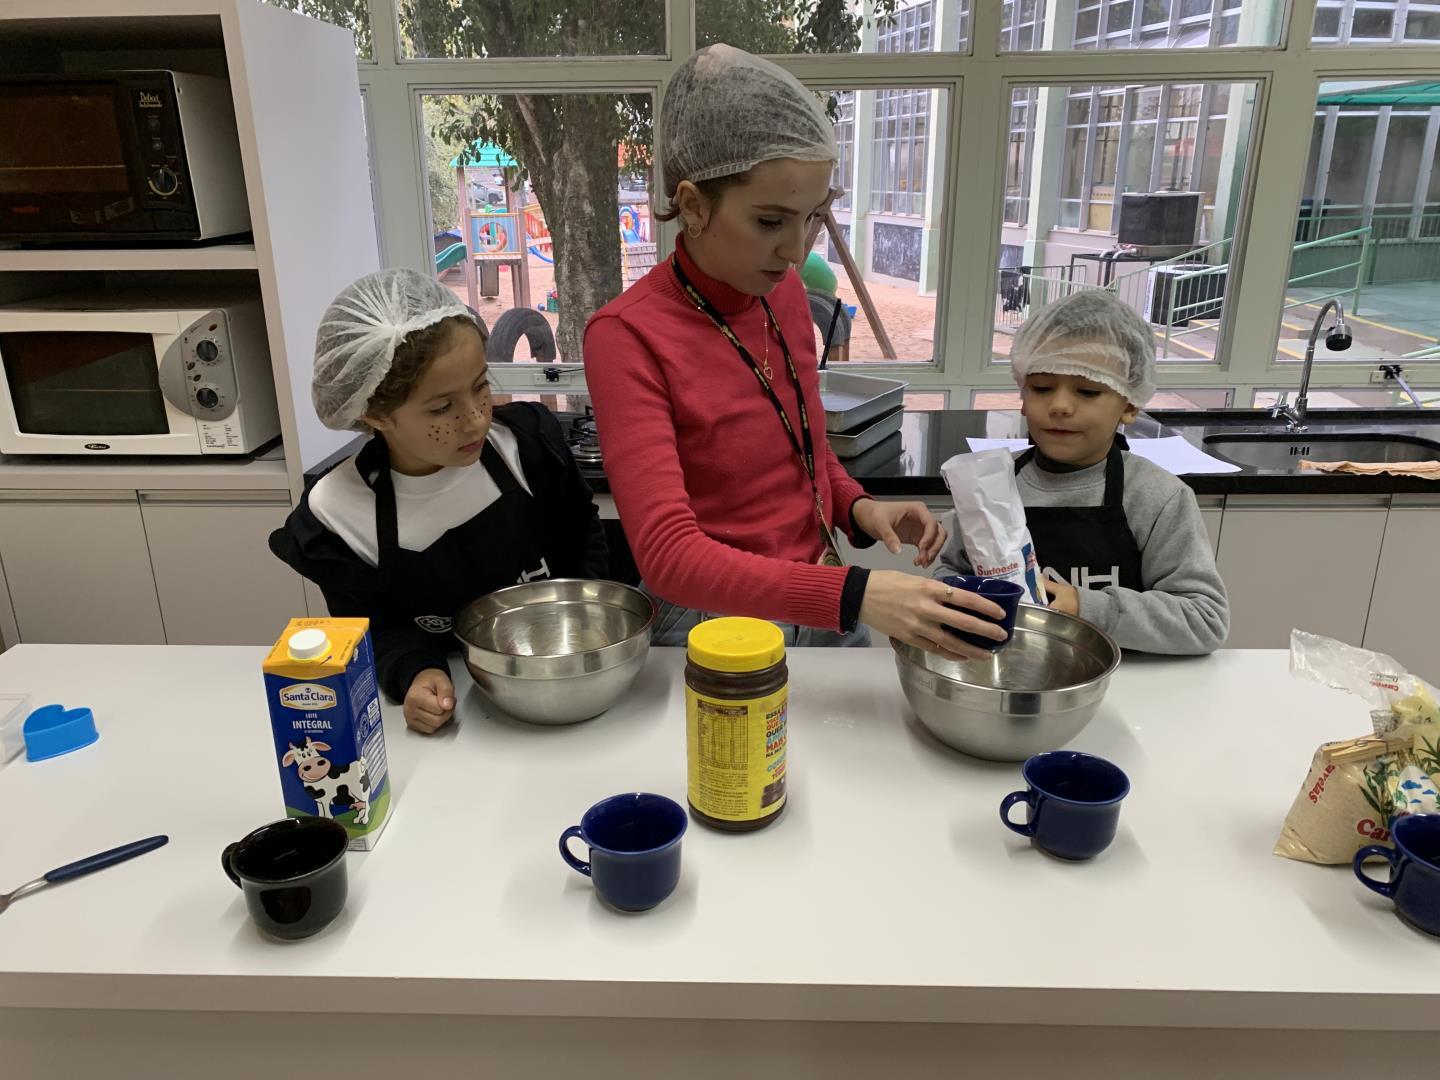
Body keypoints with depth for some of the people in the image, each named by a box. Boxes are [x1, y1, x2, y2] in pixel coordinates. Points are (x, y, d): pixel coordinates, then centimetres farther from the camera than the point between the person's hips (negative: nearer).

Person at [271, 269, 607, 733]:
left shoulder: (528, 438, -11)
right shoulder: (336, 514, -14)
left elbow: (583, 530, 7)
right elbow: (376, 631, -2)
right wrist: (414, 672, -21)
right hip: (455, 704, 0)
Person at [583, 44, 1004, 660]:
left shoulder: (783, 291, -1)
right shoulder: (628, 335, -20)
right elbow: (667, 555, -27)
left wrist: (859, 508, -7)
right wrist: (855, 595, -36)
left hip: (823, 608, 6)